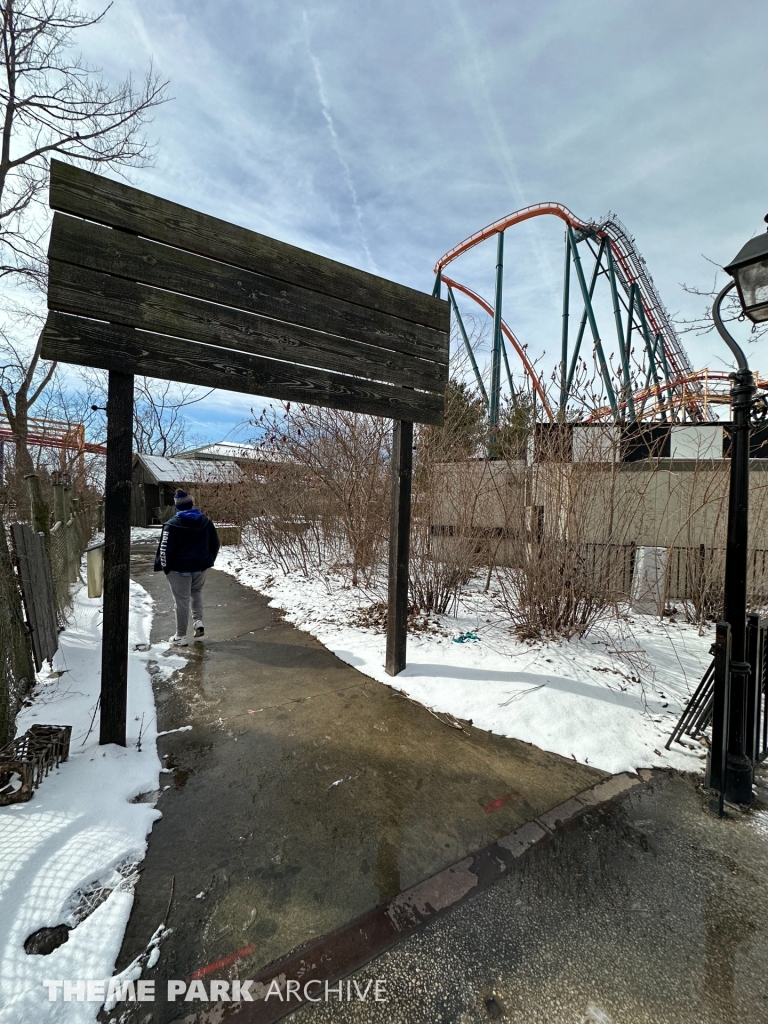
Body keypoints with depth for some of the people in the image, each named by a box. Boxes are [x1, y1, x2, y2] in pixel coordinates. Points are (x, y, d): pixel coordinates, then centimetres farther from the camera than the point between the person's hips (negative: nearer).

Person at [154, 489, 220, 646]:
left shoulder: (172, 525, -13)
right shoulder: (205, 521, 0)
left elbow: (165, 549, -13)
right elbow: (215, 544, 5)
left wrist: (165, 566, 2)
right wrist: (209, 560, 17)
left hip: (179, 569, -4)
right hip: (201, 568, 4)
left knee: (182, 602, 5)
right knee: (196, 592, 28)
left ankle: (180, 636, 15)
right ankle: (198, 621, 14)